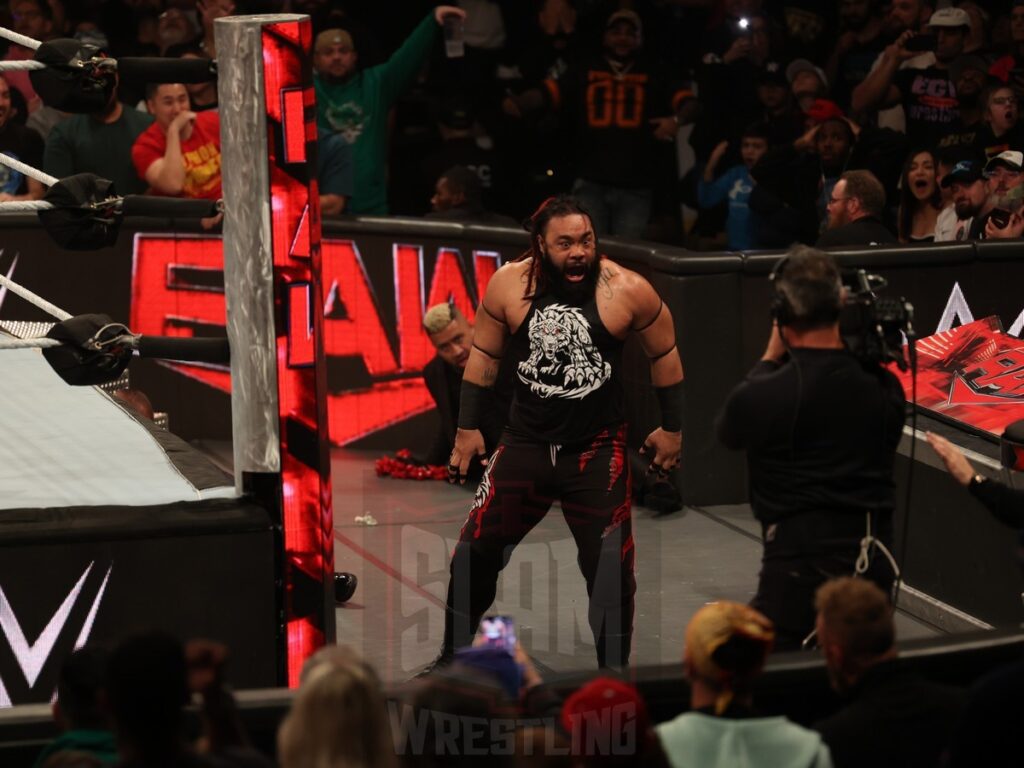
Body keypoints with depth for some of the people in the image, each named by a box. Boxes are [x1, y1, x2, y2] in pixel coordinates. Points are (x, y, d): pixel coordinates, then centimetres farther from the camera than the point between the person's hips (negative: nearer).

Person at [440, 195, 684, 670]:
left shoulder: (627, 291, -14)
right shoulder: (508, 284, -8)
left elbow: (664, 354, 2)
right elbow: (485, 355, 6)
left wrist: (672, 428, 7)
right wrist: (468, 427, 8)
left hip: (597, 452, -2)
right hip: (524, 444, 2)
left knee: (611, 571, -1)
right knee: (473, 555, 7)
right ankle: (452, 658, 27)